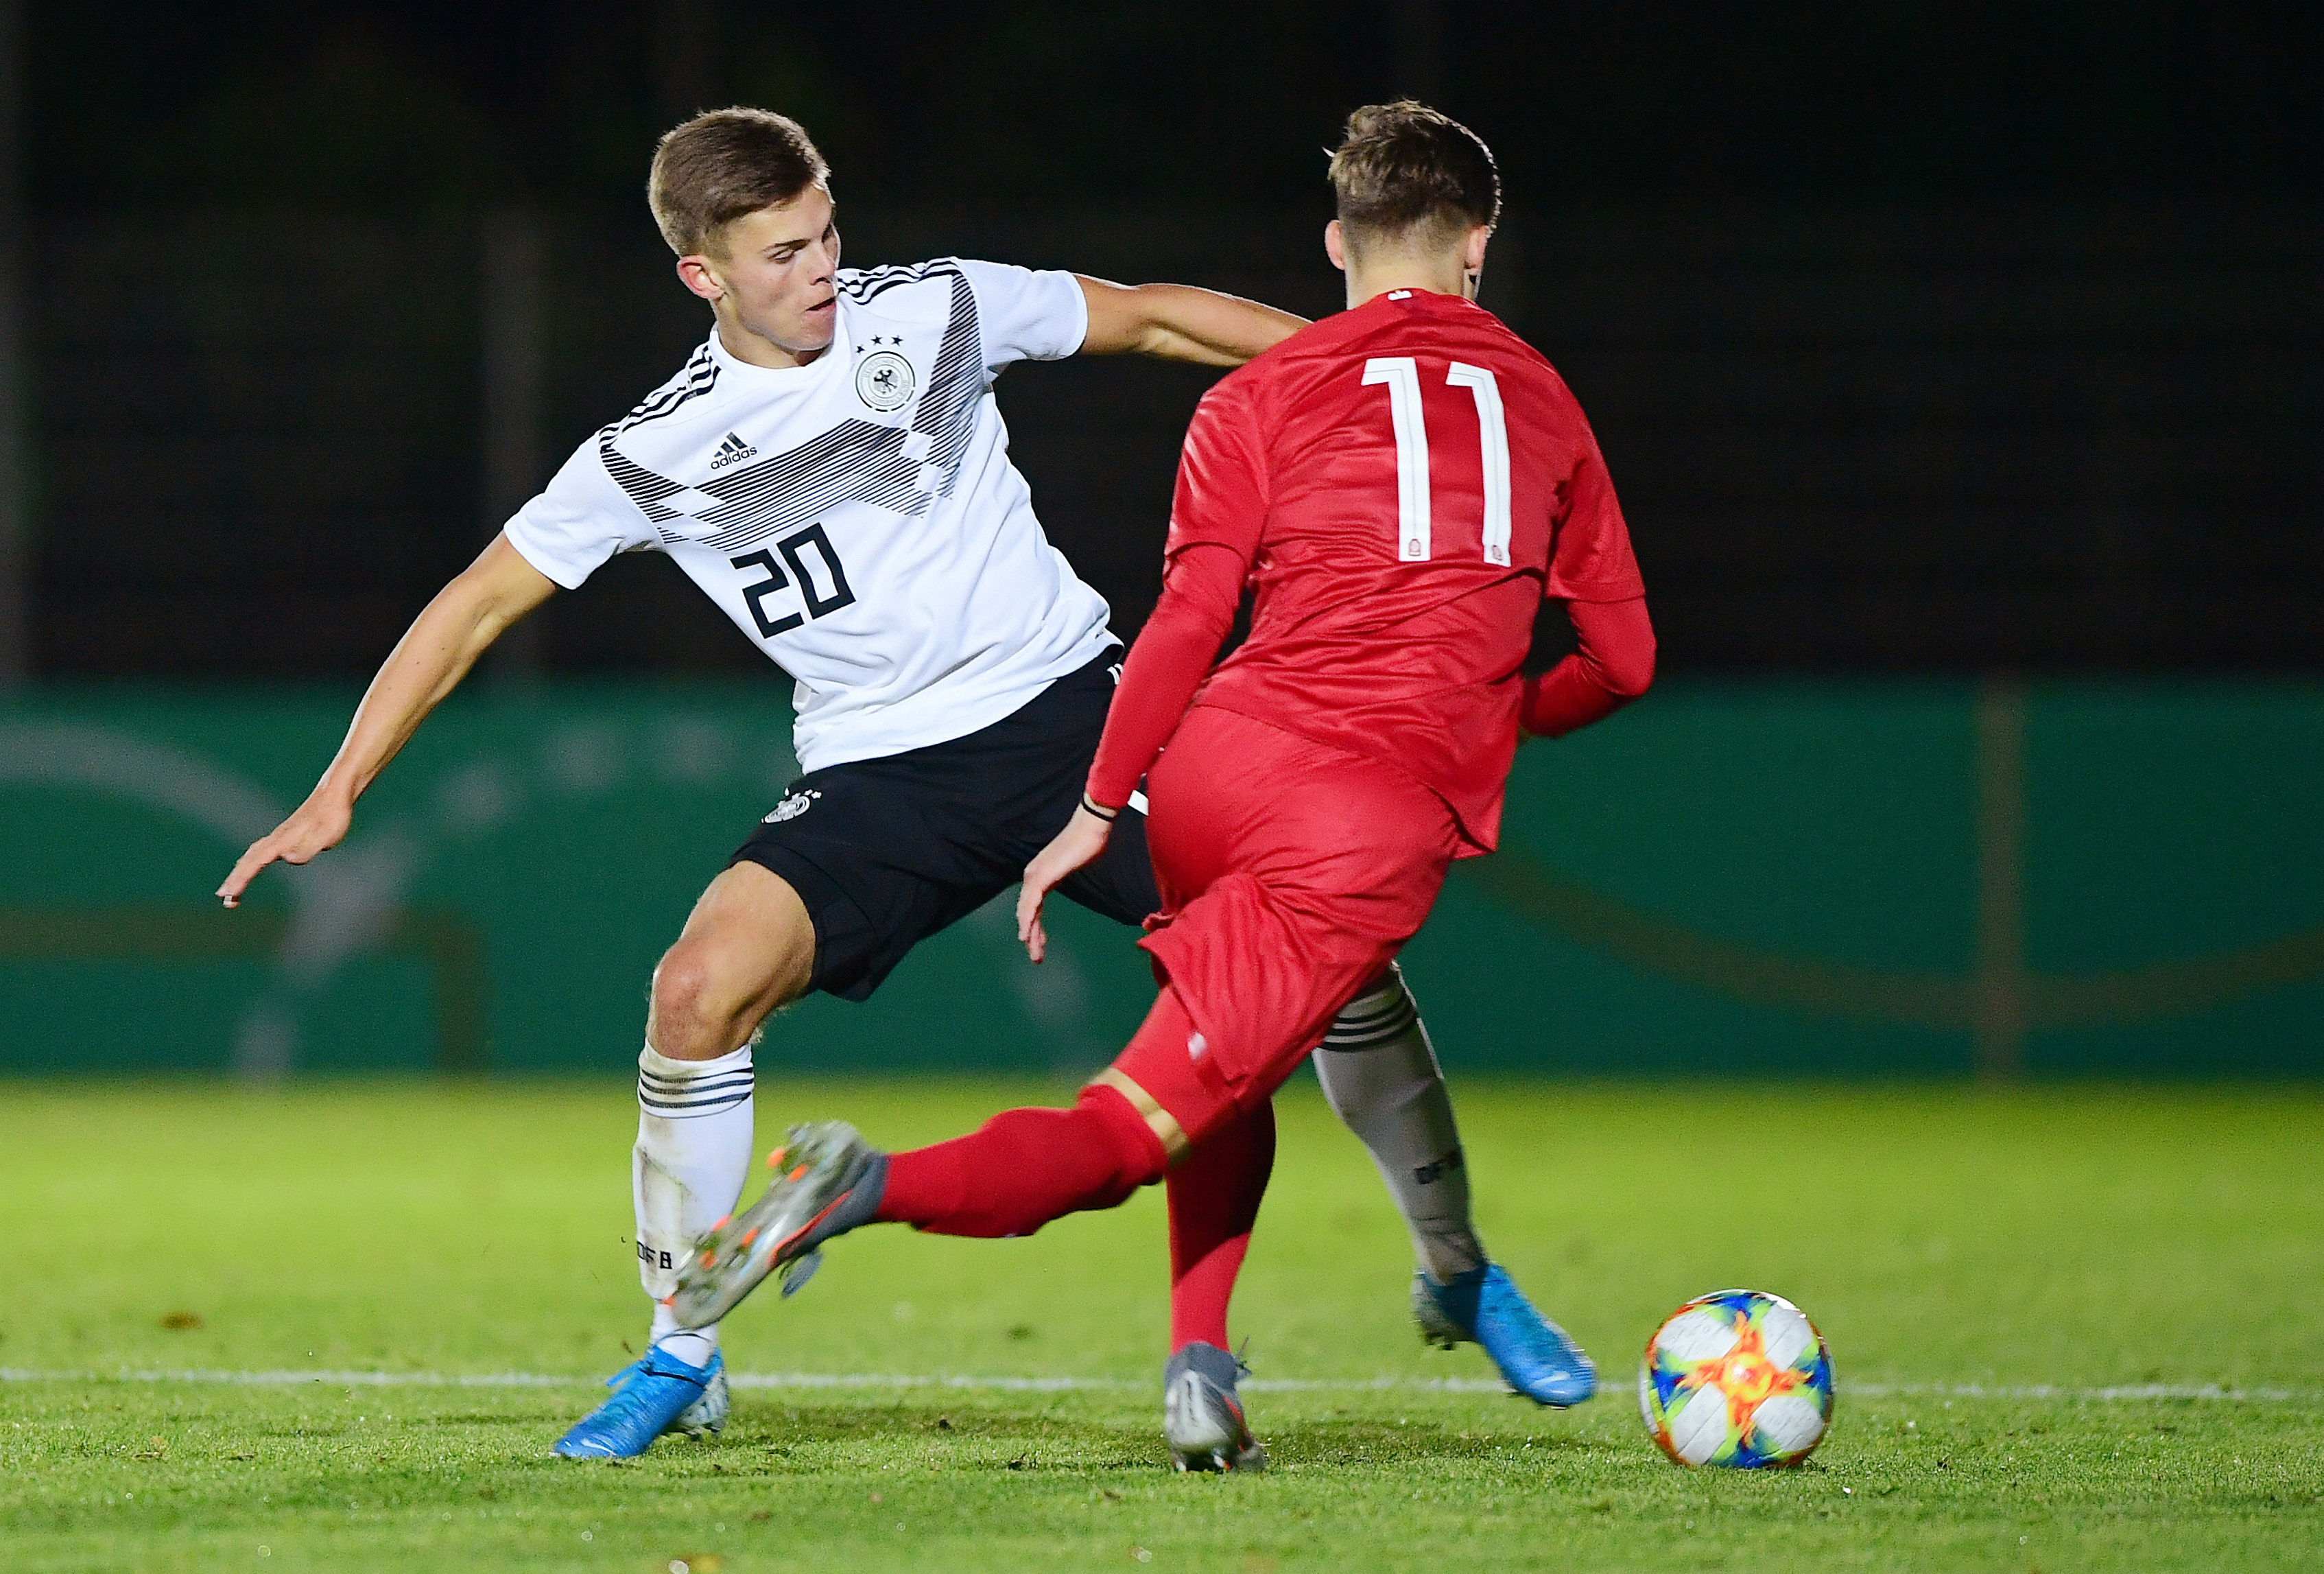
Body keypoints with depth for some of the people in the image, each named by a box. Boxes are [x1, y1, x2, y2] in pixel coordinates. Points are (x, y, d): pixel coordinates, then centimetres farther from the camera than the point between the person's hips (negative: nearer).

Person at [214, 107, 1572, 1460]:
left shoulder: (932, 312, -1)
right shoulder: (654, 456, -3)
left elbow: (1150, 320, 11)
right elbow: (479, 605, 3)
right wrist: (339, 794, -2)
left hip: (1068, 702, 1)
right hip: (882, 776, -1)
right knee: (701, 987, -24)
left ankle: (1455, 1271, 7)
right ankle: (682, 1362, -6)